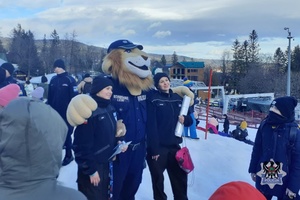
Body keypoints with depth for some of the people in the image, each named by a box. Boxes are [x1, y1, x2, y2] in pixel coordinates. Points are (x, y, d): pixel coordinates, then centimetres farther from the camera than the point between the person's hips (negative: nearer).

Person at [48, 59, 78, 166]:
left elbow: (74, 97, -10)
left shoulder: (70, 80, -8)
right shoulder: (53, 79, 6)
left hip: (67, 113, -5)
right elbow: (50, 96, 11)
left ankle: (68, 155, 19)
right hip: (55, 112, 5)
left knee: (66, 134, 5)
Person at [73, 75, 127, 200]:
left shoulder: (110, 108, 5)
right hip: (92, 167, -8)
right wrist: (90, 169, -17)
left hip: (106, 164, 8)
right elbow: (82, 144, -22)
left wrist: (118, 142, -1)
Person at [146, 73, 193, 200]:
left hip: (174, 146, 5)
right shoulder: (153, 100, -9)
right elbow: (151, 126, -16)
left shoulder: (178, 98, 8)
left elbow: (189, 120, 15)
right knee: (158, 180, 9)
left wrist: (185, 119, -8)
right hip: (158, 148, -5)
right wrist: (154, 148, -21)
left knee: (181, 179, 14)